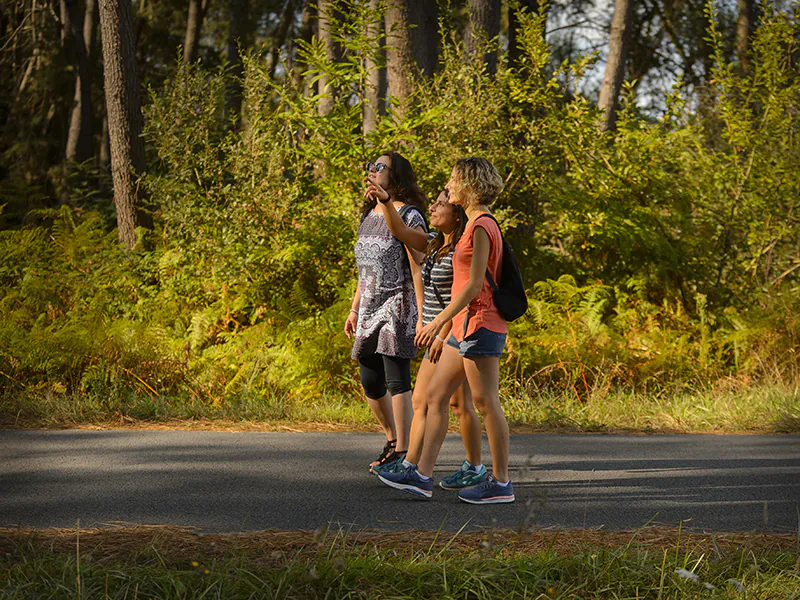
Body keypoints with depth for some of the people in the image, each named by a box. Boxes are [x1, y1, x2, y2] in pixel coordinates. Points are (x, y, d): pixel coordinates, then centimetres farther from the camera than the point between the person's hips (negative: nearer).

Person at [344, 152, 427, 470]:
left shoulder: (408, 216, -9)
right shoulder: (368, 214, 16)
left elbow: (418, 269, -12)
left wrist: (423, 316, -16)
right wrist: (355, 309, 20)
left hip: (398, 305, -8)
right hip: (370, 309, 8)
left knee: (396, 380, -9)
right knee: (370, 383, 9)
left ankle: (403, 453, -4)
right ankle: (392, 441, 26)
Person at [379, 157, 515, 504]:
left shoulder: (482, 227, -14)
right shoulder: (475, 224, 16)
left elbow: (474, 285, -19)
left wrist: (438, 322, -19)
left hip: (480, 325, -10)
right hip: (465, 328, 10)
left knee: (486, 404, -4)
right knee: (435, 395, 9)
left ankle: (501, 483, 2)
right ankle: (422, 475, 11)